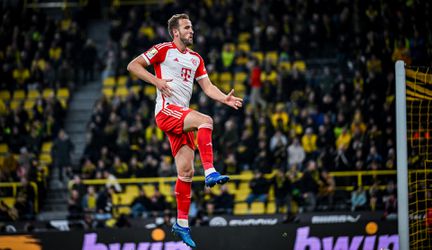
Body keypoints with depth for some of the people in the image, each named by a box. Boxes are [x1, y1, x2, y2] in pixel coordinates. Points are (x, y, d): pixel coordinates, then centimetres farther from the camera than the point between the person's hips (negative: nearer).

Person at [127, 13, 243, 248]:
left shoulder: (195, 59, 19)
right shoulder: (164, 50, 0)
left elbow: (208, 87, 16)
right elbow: (133, 65, -2)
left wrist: (225, 98, -3)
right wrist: (156, 81, -15)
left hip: (181, 117, 7)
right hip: (166, 110, -7)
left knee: (186, 171, 3)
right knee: (205, 120, -32)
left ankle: (182, 223, 9)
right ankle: (210, 172, -38)